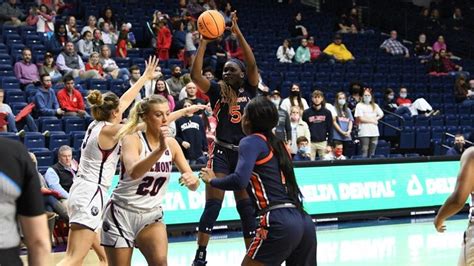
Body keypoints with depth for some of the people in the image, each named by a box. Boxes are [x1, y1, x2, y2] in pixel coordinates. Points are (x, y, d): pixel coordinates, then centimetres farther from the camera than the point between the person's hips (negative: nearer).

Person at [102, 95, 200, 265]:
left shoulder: (171, 144, 0)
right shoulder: (132, 139, -15)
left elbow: (194, 186, 0)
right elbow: (133, 172, -36)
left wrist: (192, 180, -25)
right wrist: (159, 150, -50)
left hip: (151, 215, 4)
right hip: (121, 214, -4)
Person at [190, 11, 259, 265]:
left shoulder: (249, 89, 4)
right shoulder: (217, 90, 2)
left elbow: (252, 64, -12)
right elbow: (195, 74, -13)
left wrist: (237, 32, -17)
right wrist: (204, 41, -16)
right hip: (221, 153, -1)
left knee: (246, 207, 6)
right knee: (212, 204, -6)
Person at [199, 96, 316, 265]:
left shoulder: (251, 142, 0)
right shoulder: (278, 144, 20)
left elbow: (239, 180, -15)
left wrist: (212, 180, 1)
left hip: (279, 222, -7)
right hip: (304, 221, 7)